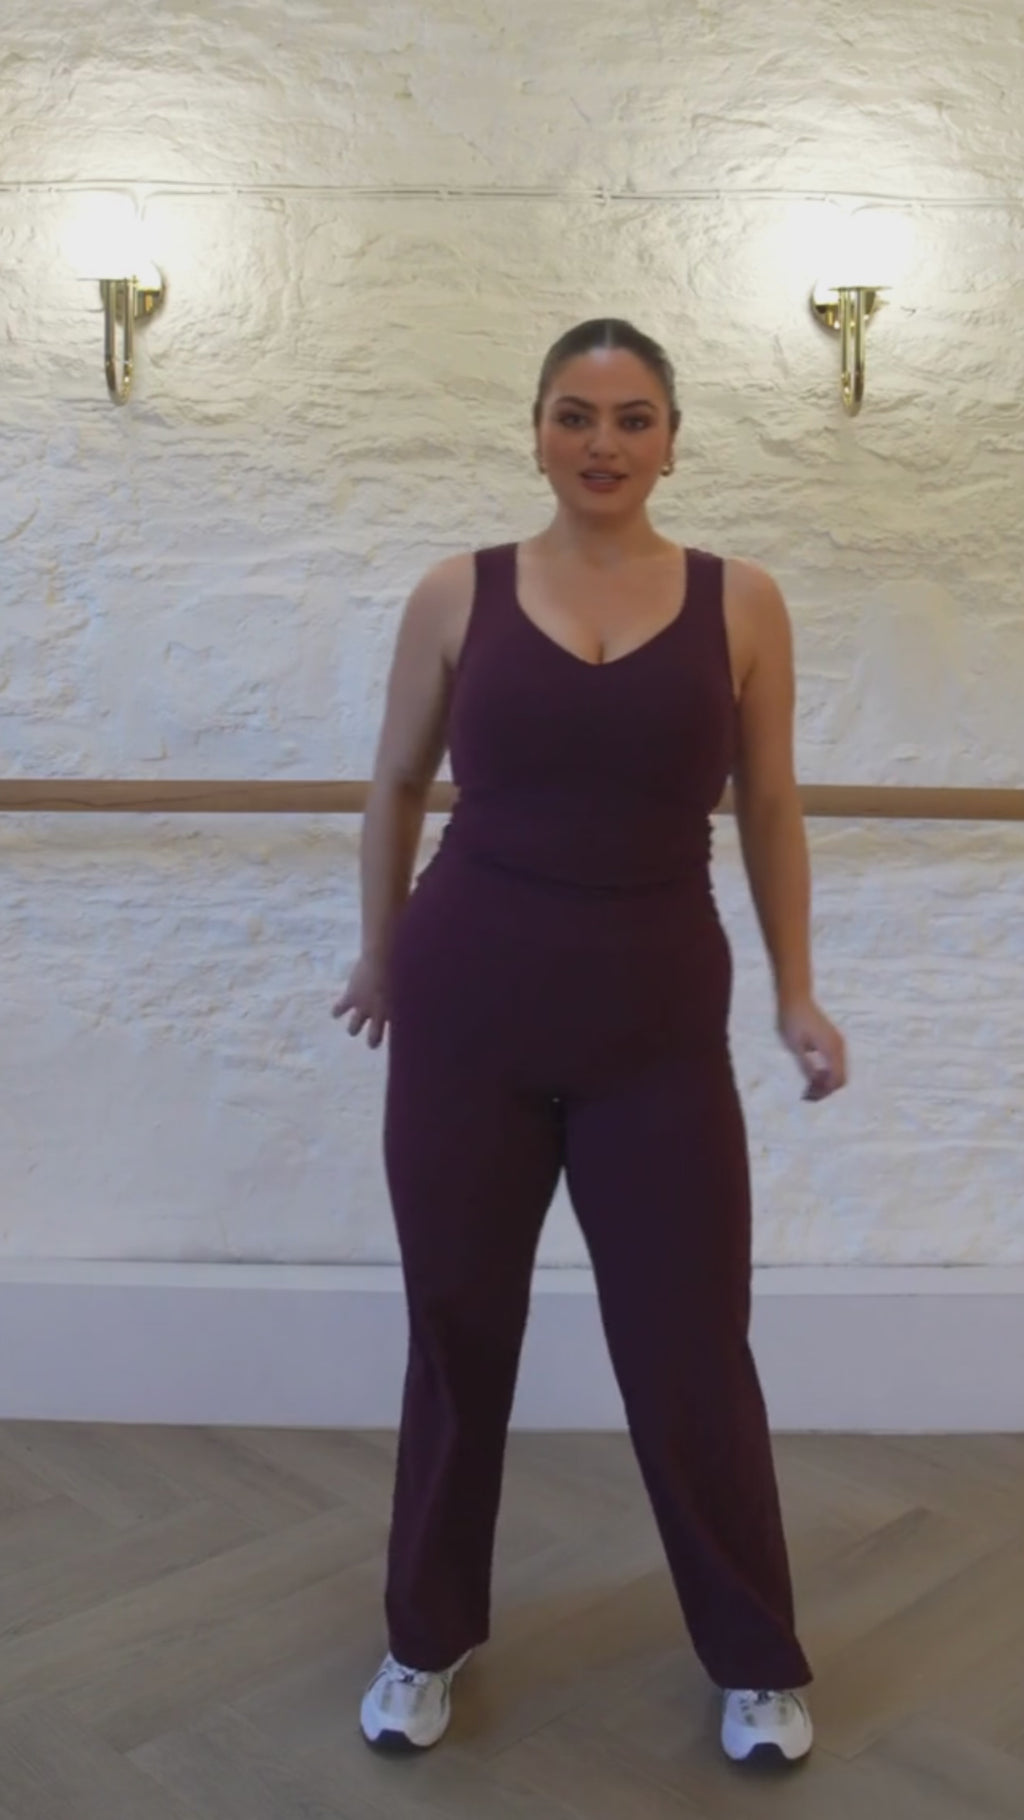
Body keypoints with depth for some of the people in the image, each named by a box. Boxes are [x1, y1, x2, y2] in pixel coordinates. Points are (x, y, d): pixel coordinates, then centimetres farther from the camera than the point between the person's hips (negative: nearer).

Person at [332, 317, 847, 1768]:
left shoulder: (742, 603, 0)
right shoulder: (458, 594, 0)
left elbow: (770, 807, 8)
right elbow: (397, 786, 12)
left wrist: (796, 993, 8)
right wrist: (380, 954, 18)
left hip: (659, 1017, 0)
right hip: (468, 1001, 1)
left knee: (690, 1347, 7)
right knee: (458, 1327, 13)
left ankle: (758, 1661, 31)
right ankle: (430, 1638, 35)